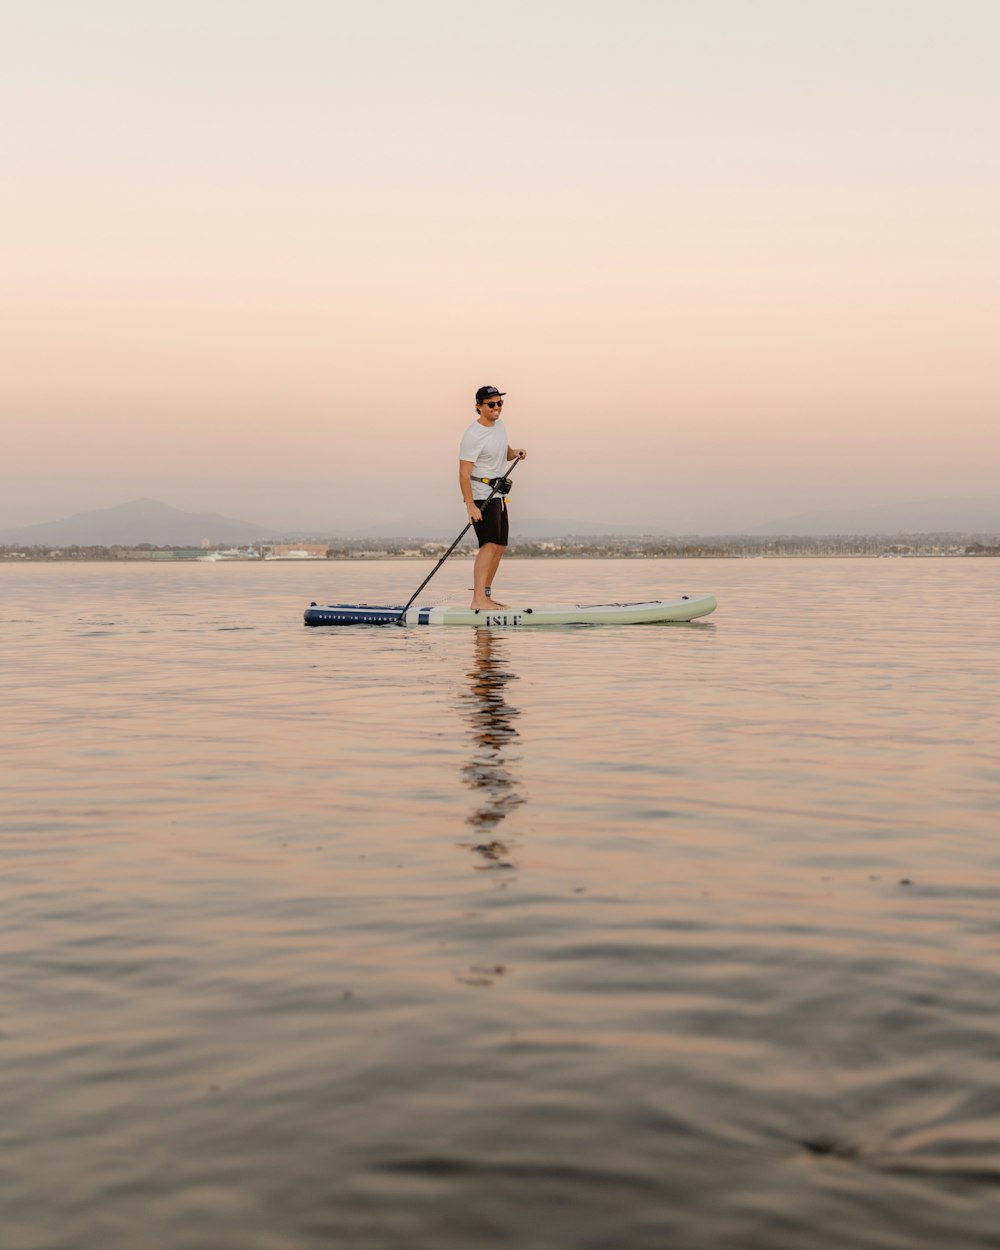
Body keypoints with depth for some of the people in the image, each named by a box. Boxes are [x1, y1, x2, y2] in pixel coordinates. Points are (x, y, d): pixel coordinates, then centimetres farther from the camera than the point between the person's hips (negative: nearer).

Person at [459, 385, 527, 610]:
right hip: (481, 496, -9)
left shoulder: (498, 425, 9)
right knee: (489, 545, -20)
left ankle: (486, 594, 23)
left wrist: (515, 453, 2)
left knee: (500, 546, 13)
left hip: (498, 495, 9)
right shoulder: (473, 436, -17)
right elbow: (464, 473, -21)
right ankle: (478, 599, -27)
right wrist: (470, 505, -28)